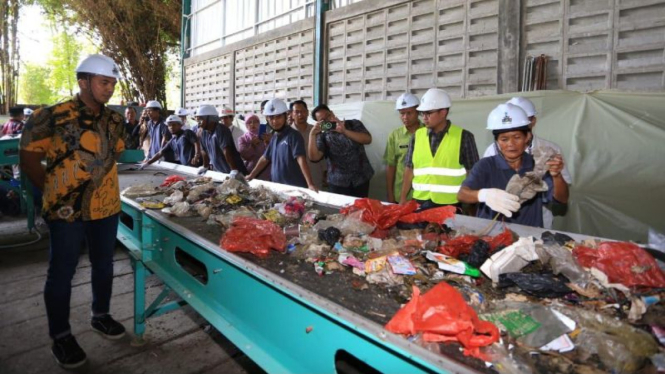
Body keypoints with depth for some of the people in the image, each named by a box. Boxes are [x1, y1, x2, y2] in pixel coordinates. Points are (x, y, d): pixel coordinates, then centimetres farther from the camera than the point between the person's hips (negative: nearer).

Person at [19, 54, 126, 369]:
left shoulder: (113, 120, 4)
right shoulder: (53, 117, -13)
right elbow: (29, 158, -7)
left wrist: (105, 185, 11)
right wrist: (53, 190, -4)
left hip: (106, 207, 5)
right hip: (67, 209, -5)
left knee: (104, 265, 17)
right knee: (62, 273, 8)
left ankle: (100, 315, 38)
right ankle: (60, 336, 24)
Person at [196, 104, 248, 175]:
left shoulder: (221, 130, -18)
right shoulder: (204, 133, 4)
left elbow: (227, 152, -25)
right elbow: (204, 152, 14)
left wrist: (235, 171, -29)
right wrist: (205, 168, 19)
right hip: (219, 172, 7)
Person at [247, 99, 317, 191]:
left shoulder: (293, 136, -13)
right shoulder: (274, 137, 10)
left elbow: (301, 160, -24)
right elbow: (265, 158, 19)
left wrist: (310, 184, -33)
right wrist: (251, 176, 20)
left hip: (295, 188, -7)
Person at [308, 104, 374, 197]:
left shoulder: (354, 124, 2)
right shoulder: (323, 136, 1)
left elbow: (368, 139, -13)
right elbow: (314, 157, -13)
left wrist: (345, 131, -19)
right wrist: (312, 134, -20)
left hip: (361, 178, 1)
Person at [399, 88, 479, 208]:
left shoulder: (463, 137, -5)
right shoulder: (417, 136, 4)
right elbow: (409, 169, 8)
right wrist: (403, 198, 5)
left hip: (450, 204, -2)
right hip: (421, 202, 3)